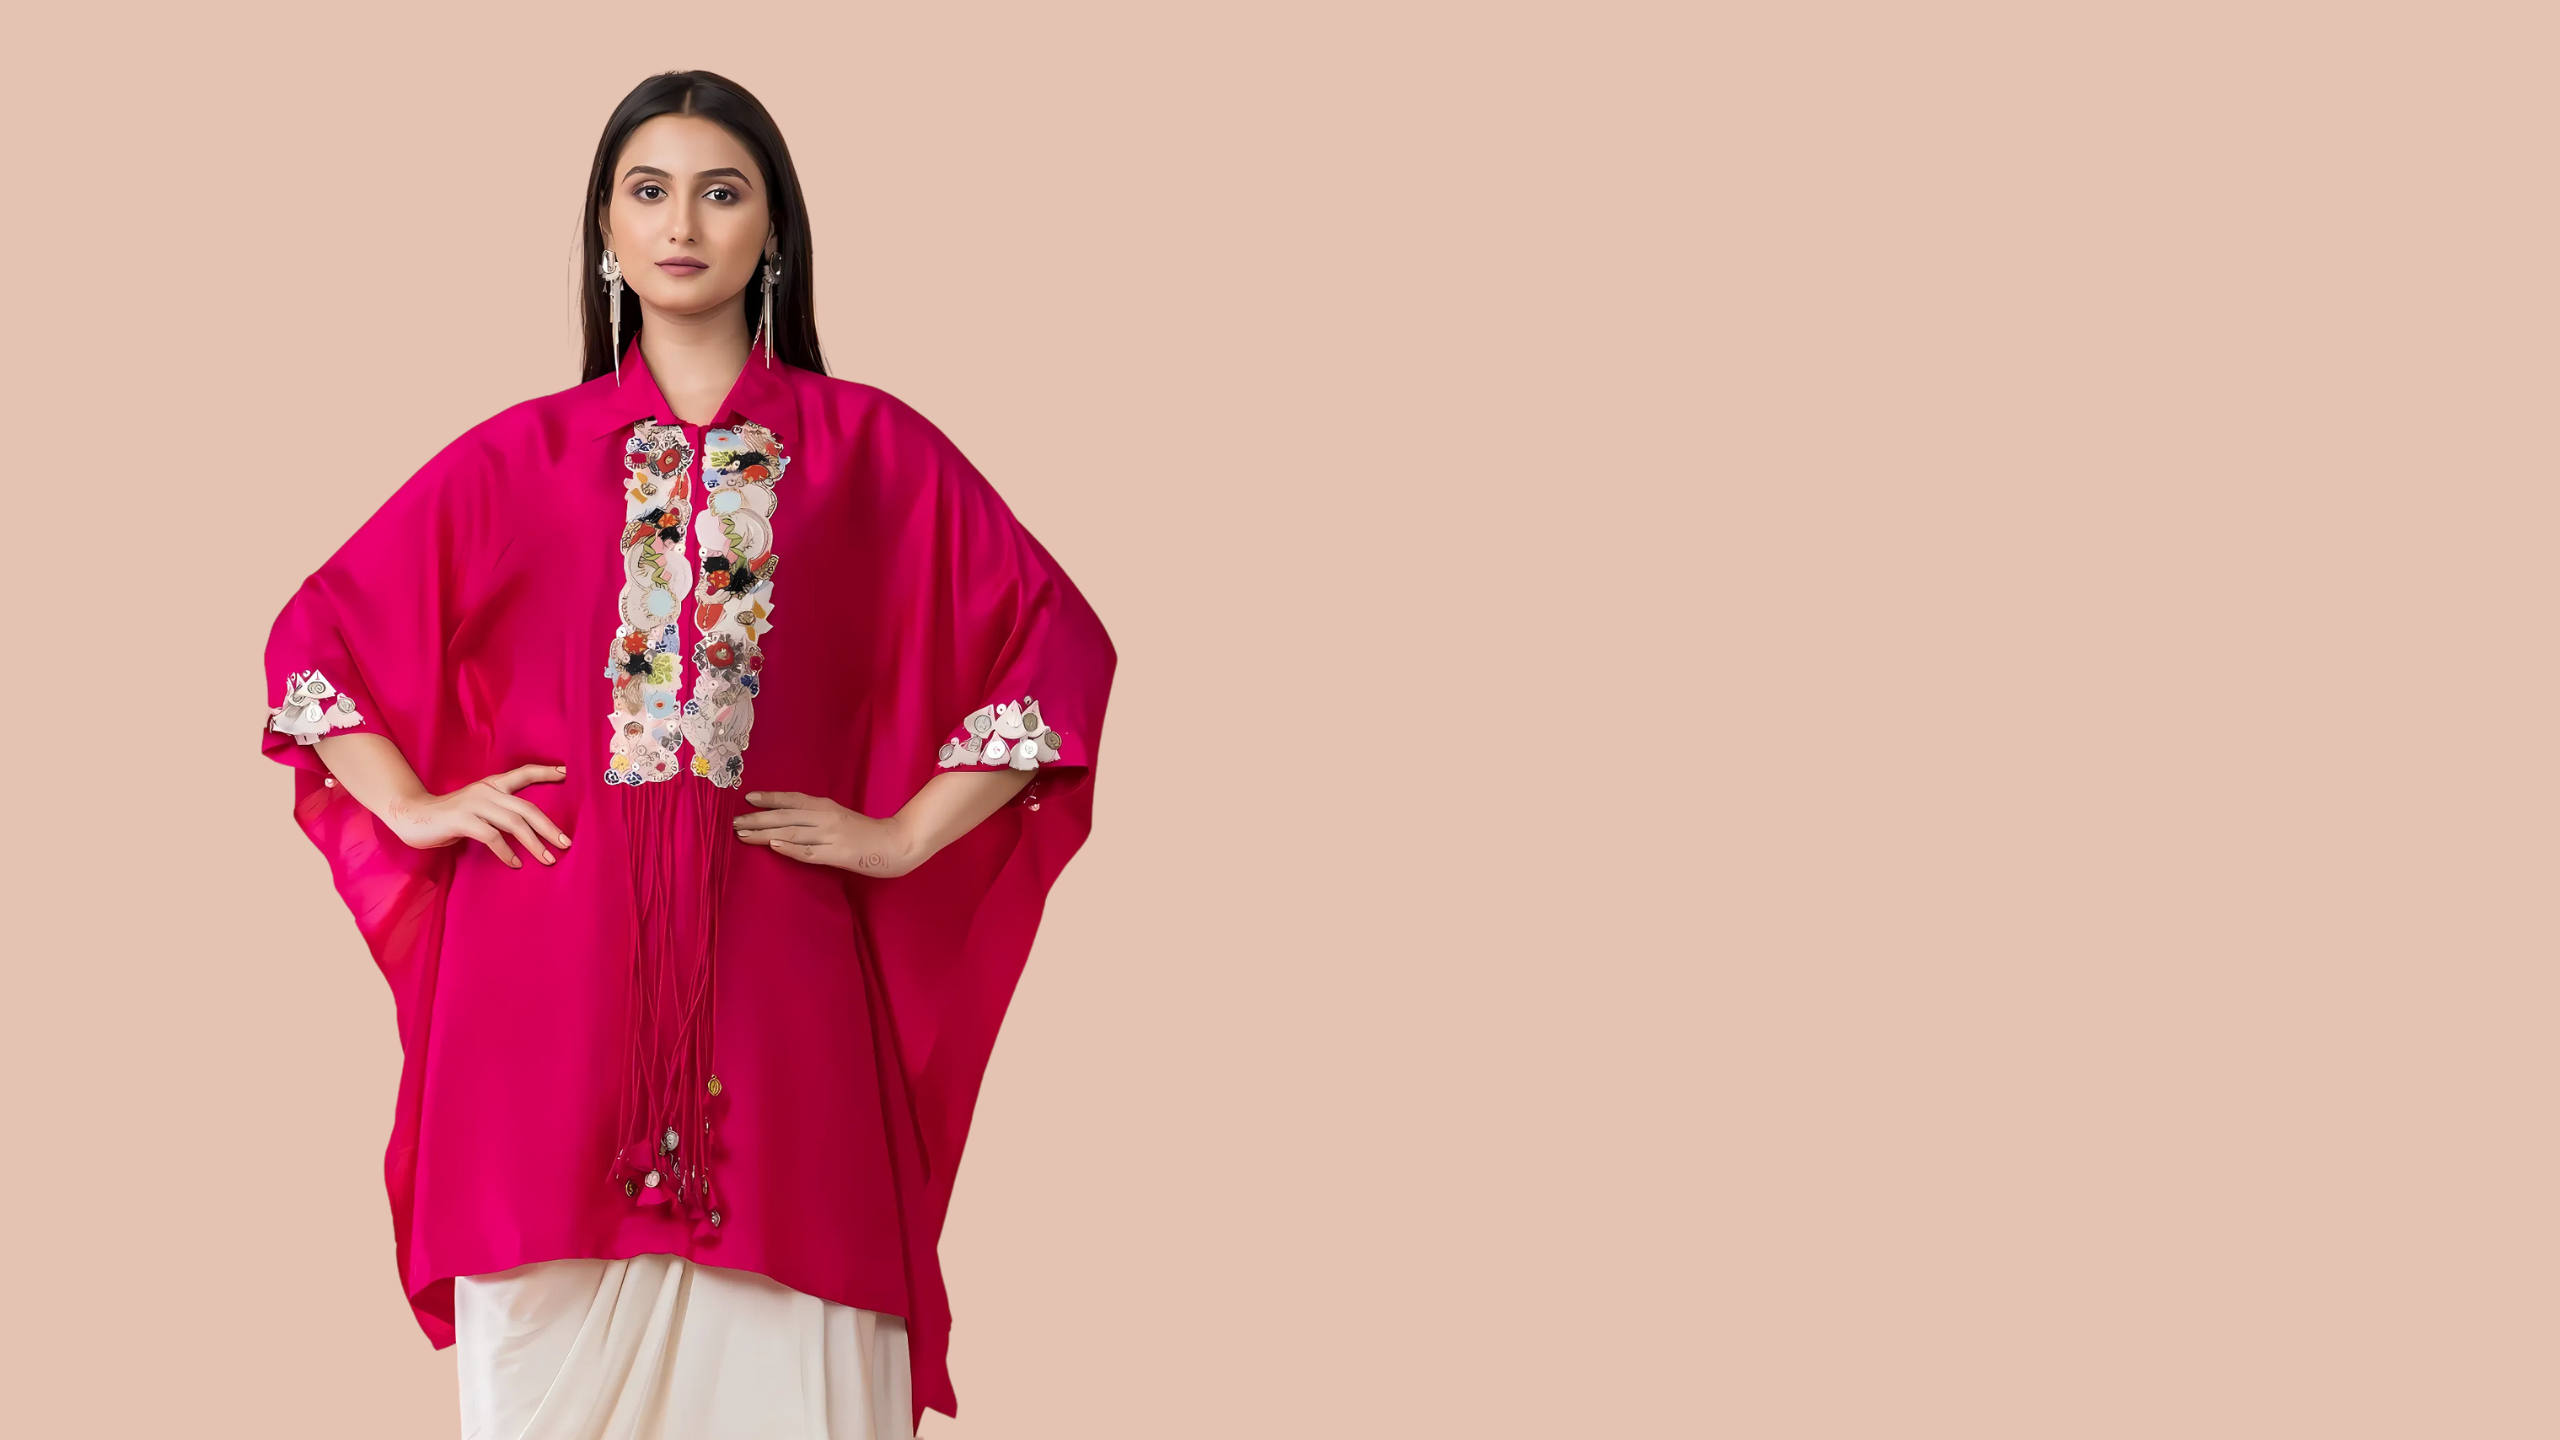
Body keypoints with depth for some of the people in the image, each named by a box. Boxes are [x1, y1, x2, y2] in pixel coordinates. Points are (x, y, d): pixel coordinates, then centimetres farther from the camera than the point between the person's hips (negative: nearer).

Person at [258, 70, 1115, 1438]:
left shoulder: (872, 451, 7)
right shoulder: (518, 457, 10)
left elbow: (1056, 645, 6)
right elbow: (315, 638, 17)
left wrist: (909, 833, 0)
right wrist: (416, 808, 4)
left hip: (775, 974, -1)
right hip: (552, 966, 1)